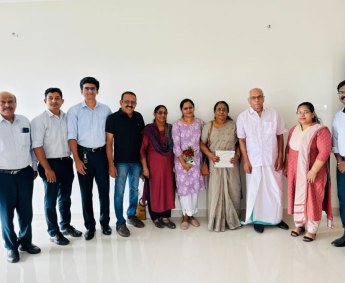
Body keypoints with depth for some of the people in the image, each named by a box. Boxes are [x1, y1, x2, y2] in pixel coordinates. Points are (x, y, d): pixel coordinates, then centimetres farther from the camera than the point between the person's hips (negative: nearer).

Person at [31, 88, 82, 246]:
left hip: (67, 162, 5)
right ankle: (53, 232, 19)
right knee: (51, 199, 6)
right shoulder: (40, 120, -9)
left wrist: (74, 160, 6)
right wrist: (47, 169, -17)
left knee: (65, 197, 17)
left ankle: (66, 226, 33)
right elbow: (37, 146, -14)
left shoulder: (67, 118, 7)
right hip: (51, 163, -5)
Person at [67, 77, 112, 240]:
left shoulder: (105, 109, 5)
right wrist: (77, 159, -10)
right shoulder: (74, 110, -1)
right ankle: (89, 226, 21)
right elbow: (72, 136, -4)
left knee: (104, 189, 8)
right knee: (86, 192, 7)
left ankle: (105, 222, 25)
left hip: (102, 153, 1)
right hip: (84, 154, -1)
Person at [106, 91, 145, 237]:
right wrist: (111, 164, -12)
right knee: (119, 192, 2)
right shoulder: (113, 118, -8)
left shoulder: (138, 117, 4)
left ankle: (131, 215, 33)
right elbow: (109, 142, -8)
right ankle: (120, 223, 14)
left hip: (136, 161, 4)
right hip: (121, 162, -4)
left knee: (134, 189, 15)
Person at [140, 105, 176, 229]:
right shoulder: (149, 129, -8)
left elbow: (173, 148, 10)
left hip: (168, 165, 4)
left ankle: (166, 217, 22)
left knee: (168, 189, 8)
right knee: (154, 190, 5)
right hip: (154, 165, -4)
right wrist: (145, 167, -13)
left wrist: (174, 164, 7)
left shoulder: (170, 128, 5)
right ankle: (155, 218, 21)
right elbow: (143, 150, -9)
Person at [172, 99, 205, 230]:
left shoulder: (200, 122, 3)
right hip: (182, 160, -3)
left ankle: (191, 215, 23)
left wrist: (204, 160, 2)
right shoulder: (177, 125, -8)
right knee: (184, 187, 2)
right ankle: (185, 216, 16)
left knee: (195, 187, 8)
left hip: (196, 159, 3)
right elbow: (176, 145, -10)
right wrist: (183, 162, -13)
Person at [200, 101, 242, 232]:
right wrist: (210, 154, -12)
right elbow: (202, 144, 3)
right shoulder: (208, 126, 2)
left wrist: (237, 155, -10)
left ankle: (232, 220, 23)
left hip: (231, 164, 1)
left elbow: (239, 142, 6)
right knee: (216, 191, -1)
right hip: (215, 164, -1)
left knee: (232, 191, 5)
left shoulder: (233, 125, 3)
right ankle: (217, 221, 13)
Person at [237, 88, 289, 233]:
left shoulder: (274, 114, 0)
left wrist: (280, 157, -1)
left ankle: (277, 218, 30)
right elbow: (242, 141, -3)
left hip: (273, 160, 2)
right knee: (255, 191, 9)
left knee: (276, 191, 11)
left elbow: (280, 137, 4)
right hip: (254, 161, -1)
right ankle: (257, 220, 25)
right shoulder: (243, 117, -4)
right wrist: (245, 161, -7)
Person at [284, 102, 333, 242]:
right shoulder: (294, 129, 8)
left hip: (312, 173, -6)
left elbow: (324, 152, -19)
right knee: (297, 198, 14)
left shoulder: (321, 130, -13)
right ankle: (299, 225, 30)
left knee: (312, 200, 5)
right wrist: (286, 166, 11)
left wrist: (313, 171, -22)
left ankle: (312, 230, 20)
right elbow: (288, 149, 14)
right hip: (295, 172, 6)